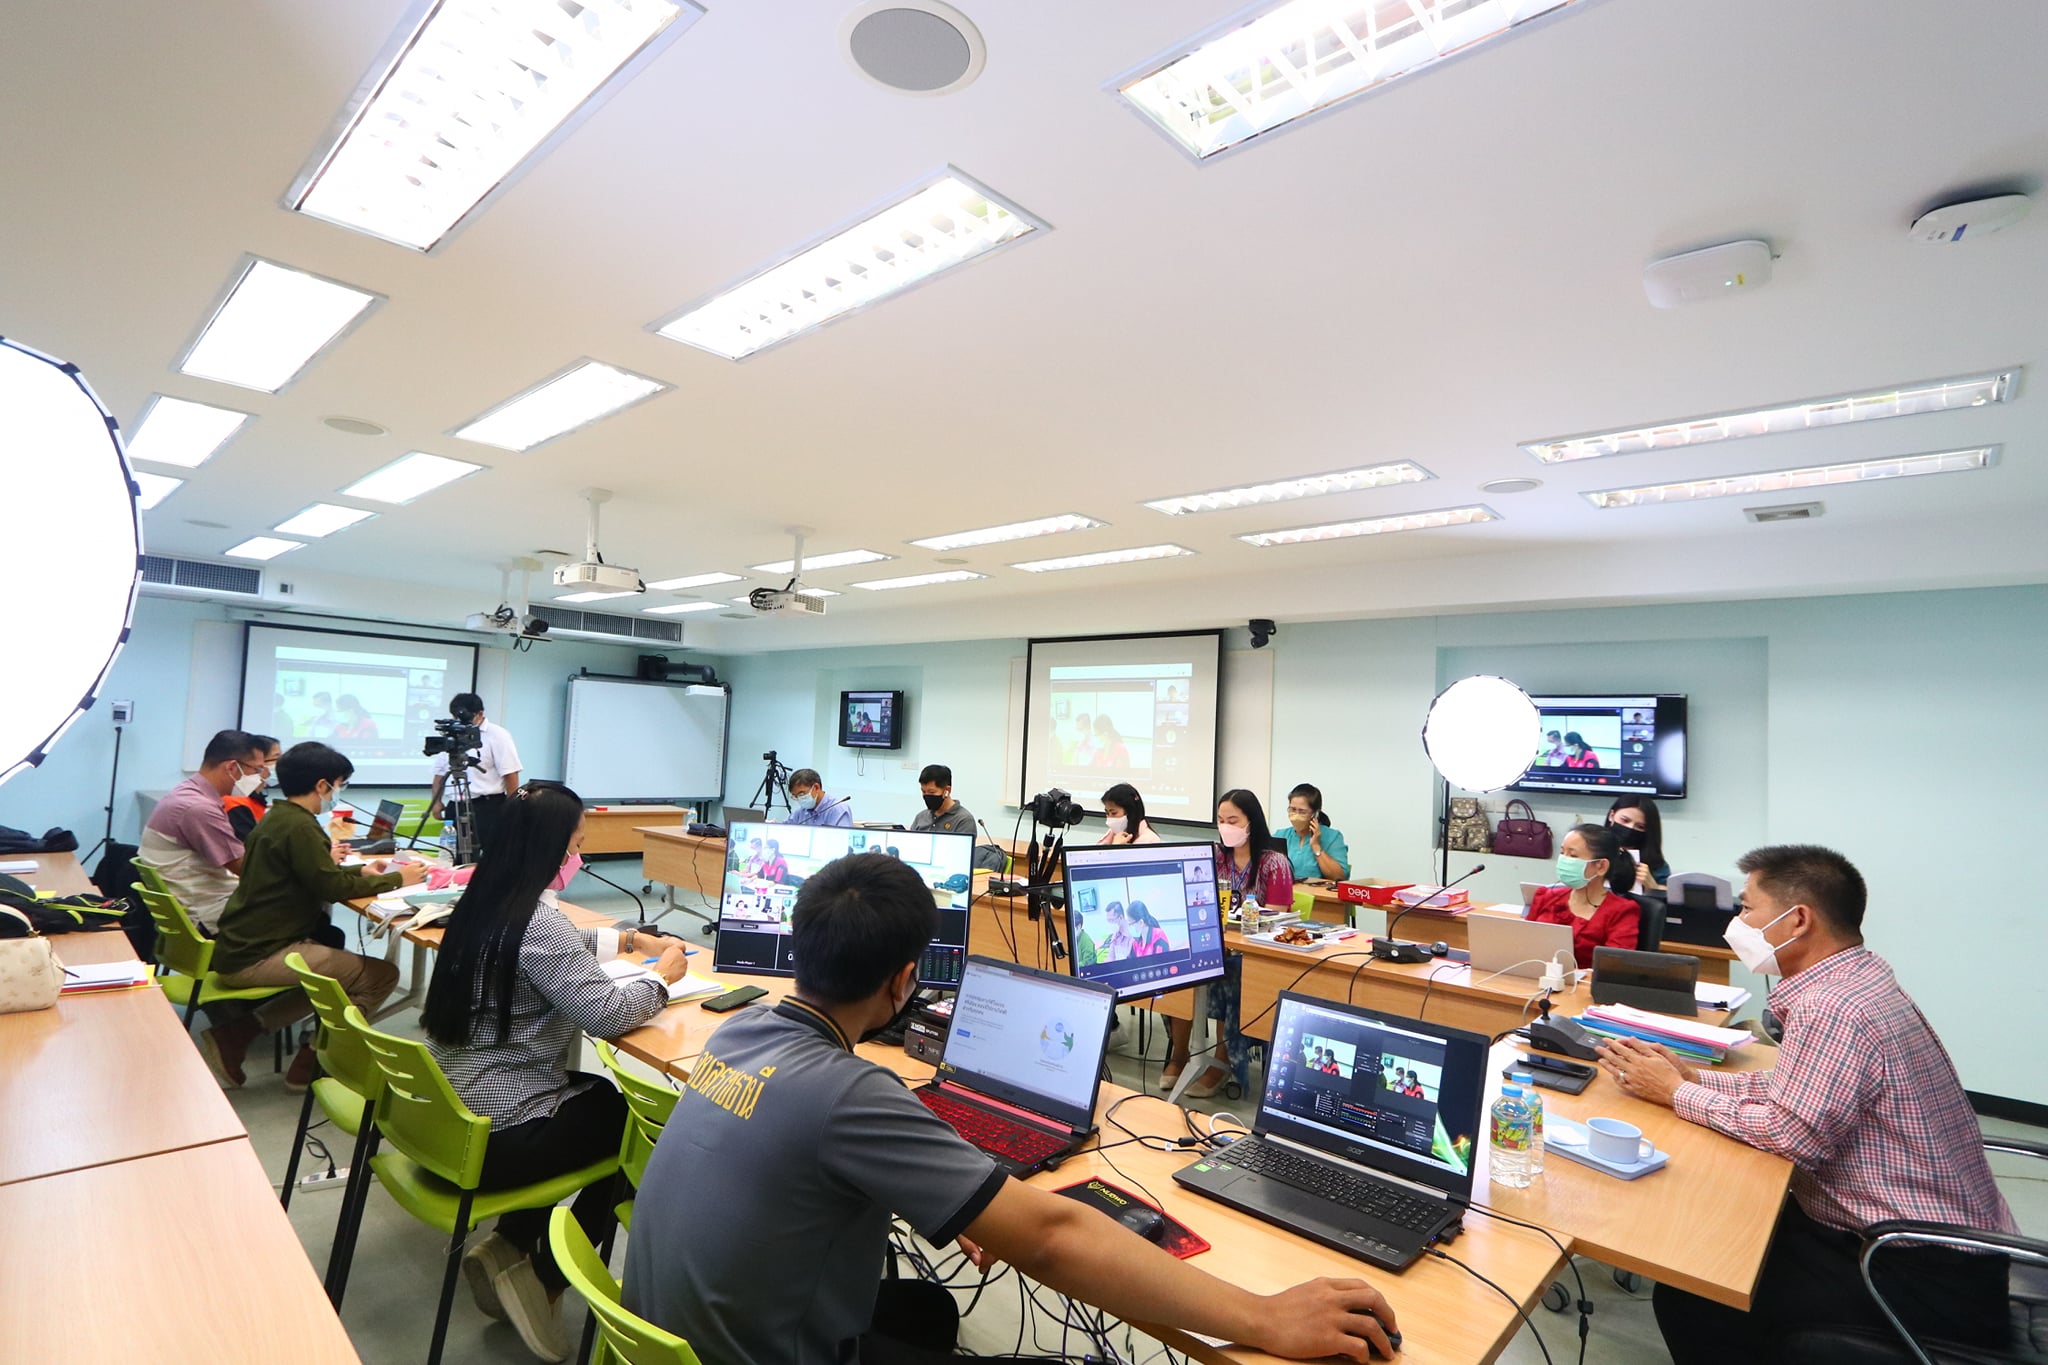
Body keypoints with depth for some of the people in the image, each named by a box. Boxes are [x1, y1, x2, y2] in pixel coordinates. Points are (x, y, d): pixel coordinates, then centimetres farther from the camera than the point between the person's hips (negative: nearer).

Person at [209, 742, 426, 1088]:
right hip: (257, 957, -11)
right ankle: (311, 1064, 1)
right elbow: (332, 887, -19)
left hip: (241, 945, 11)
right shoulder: (299, 826, -19)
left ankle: (236, 1033, 16)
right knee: (381, 975, -10)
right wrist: (396, 879, -8)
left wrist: (362, 872, 18)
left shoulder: (278, 817, 12)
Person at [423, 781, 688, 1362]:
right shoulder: (533, 918, -26)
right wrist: (663, 975, -11)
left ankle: (507, 1246, 21)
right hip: (494, 1136, -9)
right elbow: (605, 1014, -28)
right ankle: (538, 1278, 13)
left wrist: (629, 939, 16)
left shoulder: (486, 899, 4)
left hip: (454, 1109, 9)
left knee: (601, 1095, 22)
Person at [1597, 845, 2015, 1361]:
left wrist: (1675, 1094, -14)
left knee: (1690, 1298, -10)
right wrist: (1692, 1076, 2)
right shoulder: (1855, 980, 5)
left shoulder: (1832, 1008, -26)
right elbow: (1793, 1090, 10)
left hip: (1928, 1278, -9)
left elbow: (1793, 1135, -24)